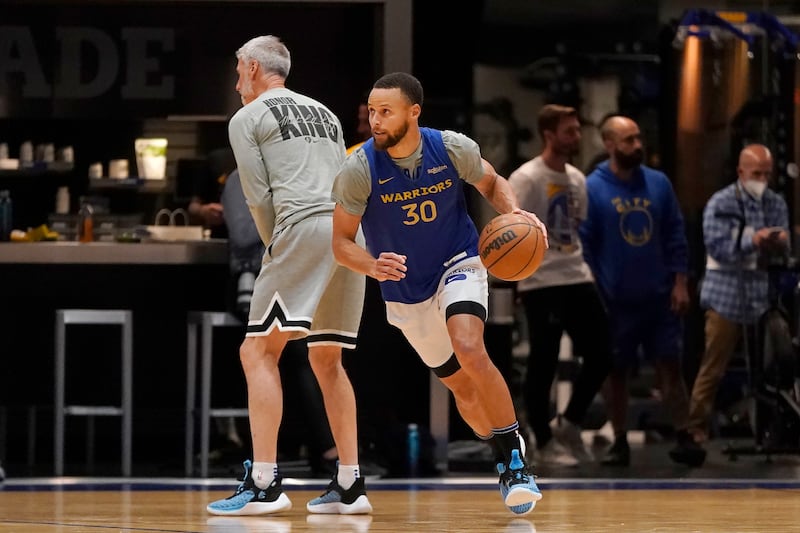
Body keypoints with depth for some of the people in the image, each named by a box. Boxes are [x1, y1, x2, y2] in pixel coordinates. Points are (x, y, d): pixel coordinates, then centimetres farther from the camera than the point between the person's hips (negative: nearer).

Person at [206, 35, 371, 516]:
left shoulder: (248, 118, 8)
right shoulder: (325, 114, 28)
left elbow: (259, 197, 0)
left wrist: (276, 249, 11)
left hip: (304, 227, -7)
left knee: (259, 351, -6)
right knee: (326, 359, 16)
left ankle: (264, 484, -16)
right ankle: (350, 486, 12)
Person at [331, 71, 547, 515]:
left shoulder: (454, 149, -16)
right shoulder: (358, 170, -19)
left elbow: (492, 183, 5)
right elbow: (341, 241, -11)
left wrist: (514, 212, -16)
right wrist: (372, 266, -32)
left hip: (458, 265, -2)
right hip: (406, 290, 2)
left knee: (470, 350, -28)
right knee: (461, 385, 9)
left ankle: (514, 461, -17)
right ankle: (507, 462, 33)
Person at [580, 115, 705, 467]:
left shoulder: (658, 183, 3)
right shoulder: (592, 189, -6)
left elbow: (675, 236, 7)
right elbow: (584, 246, -3)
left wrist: (680, 283, 0)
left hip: (660, 297, 2)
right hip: (616, 301, -2)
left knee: (670, 366, 0)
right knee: (616, 371, 7)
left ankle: (684, 439, 1)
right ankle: (620, 443, 16)